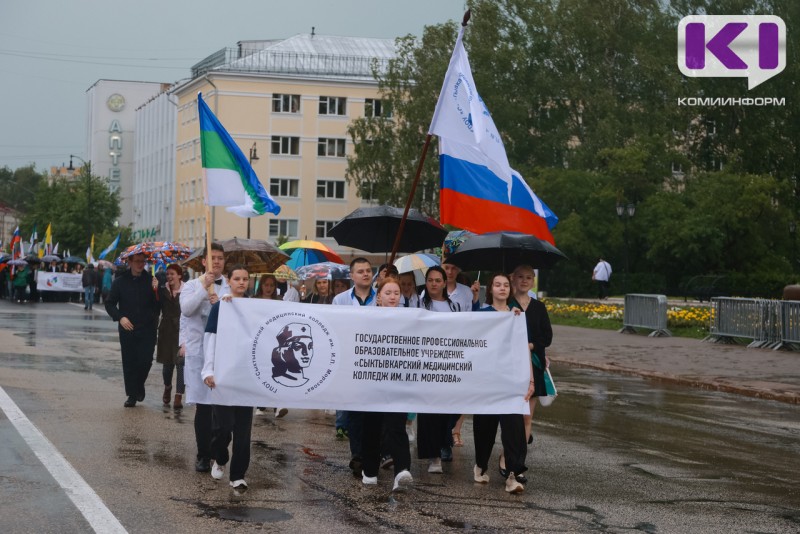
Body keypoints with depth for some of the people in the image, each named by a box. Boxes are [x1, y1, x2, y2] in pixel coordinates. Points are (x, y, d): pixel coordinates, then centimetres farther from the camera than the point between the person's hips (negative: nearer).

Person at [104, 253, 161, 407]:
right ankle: (132, 395, 14)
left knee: (145, 360, -6)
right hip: (127, 329, 1)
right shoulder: (120, 282, 4)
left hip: (147, 329, -1)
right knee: (129, 363, 3)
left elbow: (160, 304, 1)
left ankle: (139, 385, 22)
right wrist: (120, 317, -9)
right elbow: (110, 304, 7)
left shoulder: (151, 280, 2)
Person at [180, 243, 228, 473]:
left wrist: (219, 302, -19)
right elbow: (186, 309, -11)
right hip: (198, 349, -1)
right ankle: (203, 455, 6)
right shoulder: (192, 285, 6)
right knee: (203, 404, -2)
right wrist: (204, 287, -16)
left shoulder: (231, 288, 7)